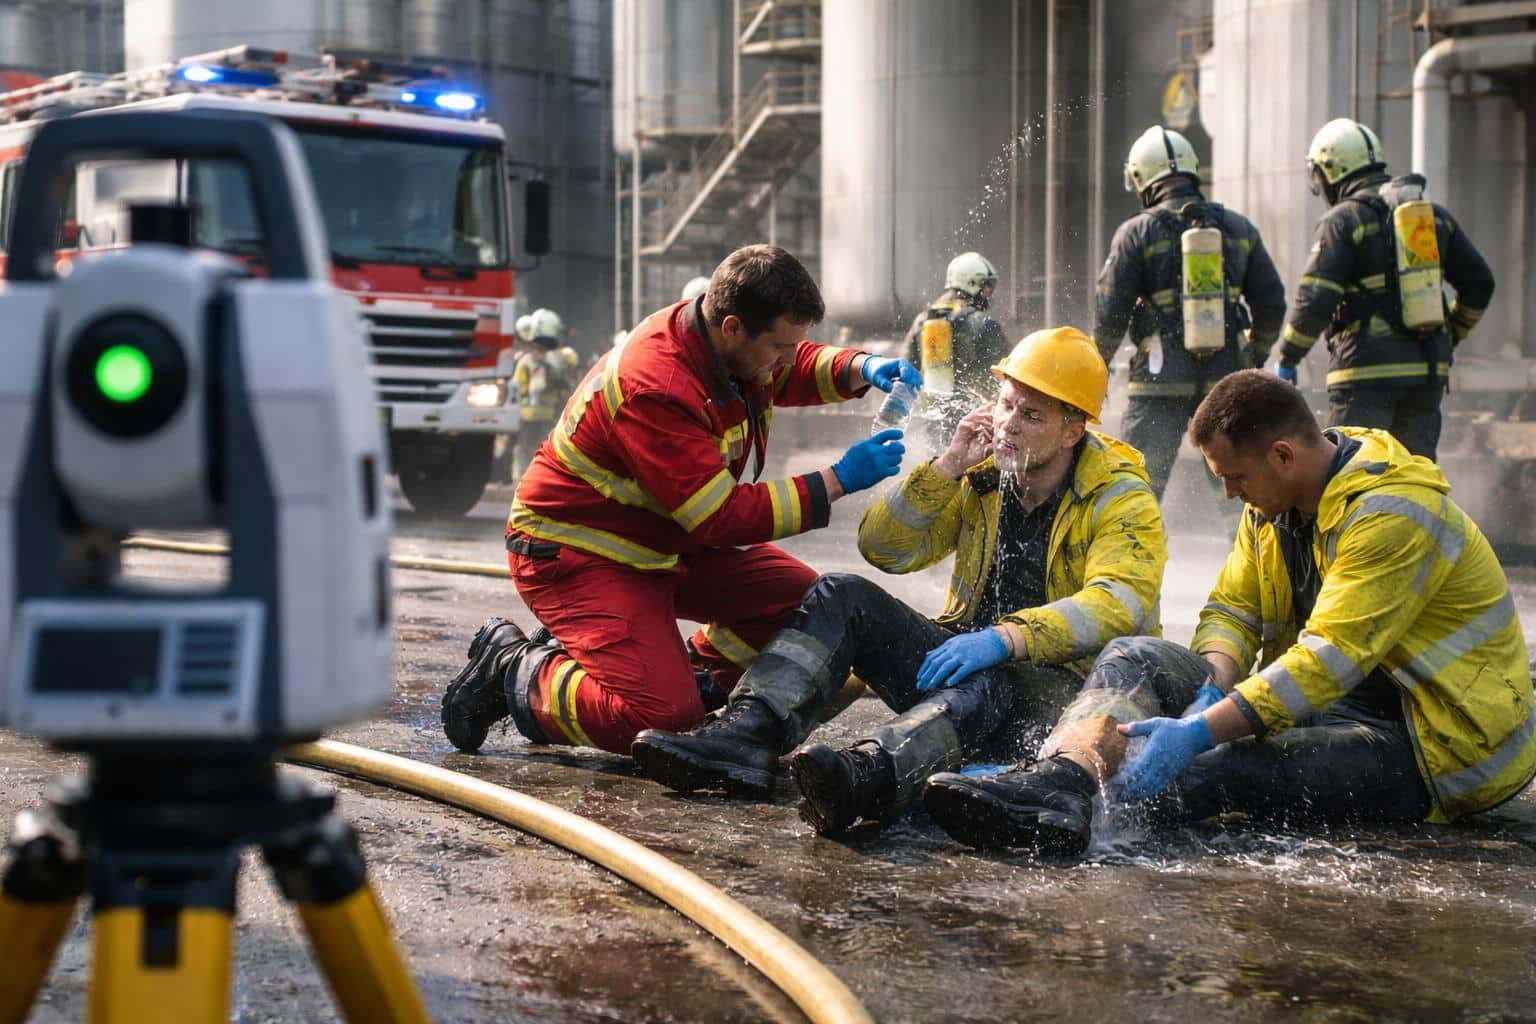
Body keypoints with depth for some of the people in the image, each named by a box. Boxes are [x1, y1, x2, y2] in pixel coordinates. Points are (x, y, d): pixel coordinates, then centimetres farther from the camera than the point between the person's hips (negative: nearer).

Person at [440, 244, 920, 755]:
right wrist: (838, 480, -27)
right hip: (576, 553, -9)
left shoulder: (722, 338, -7)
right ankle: (518, 671, -2)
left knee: (803, 601, -2)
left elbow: (796, 371, 15)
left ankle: (686, 674, 10)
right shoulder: (653, 390, -32)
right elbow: (722, 517, -31)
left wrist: (862, 369, -7)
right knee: (659, 717, -24)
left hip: (669, 542, 9)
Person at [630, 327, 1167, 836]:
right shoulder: (983, 474, 8)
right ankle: (745, 735, -37)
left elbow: (1118, 605, -26)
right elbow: (884, 548, 3)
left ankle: (863, 775, -70)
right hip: (962, 655, 6)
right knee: (843, 596, -15)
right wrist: (949, 467, -10)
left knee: (987, 685, -41)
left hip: (1056, 686, -6)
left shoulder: (1122, 500, -8)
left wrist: (1006, 638, -40)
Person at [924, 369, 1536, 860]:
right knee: (1135, 658, -13)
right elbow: (1231, 606, 7)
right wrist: (1214, 688, -16)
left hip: (1434, 747, -8)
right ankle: (1058, 781, -39)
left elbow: (1331, 657, -29)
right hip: (1332, 706, 8)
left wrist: (1202, 731, -36)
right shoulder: (1275, 502, 8)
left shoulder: (1395, 514, -21)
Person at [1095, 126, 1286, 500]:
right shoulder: (1238, 227, 8)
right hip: (1227, 381, 3)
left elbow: (1109, 314, -4)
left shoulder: (1136, 233, -3)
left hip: (1161, 382, -3)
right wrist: (1255, 360, 25)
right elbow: (1271, 304, 11)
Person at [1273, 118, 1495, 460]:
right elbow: (1479, 283, 16)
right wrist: (1449, 339, 27)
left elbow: (1315, 299, -14)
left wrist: (1288, 358, -3)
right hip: (1429, 369, 6)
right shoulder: (1434, 214, 13)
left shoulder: (1344, 219, -7)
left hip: (1367, 371, -6)